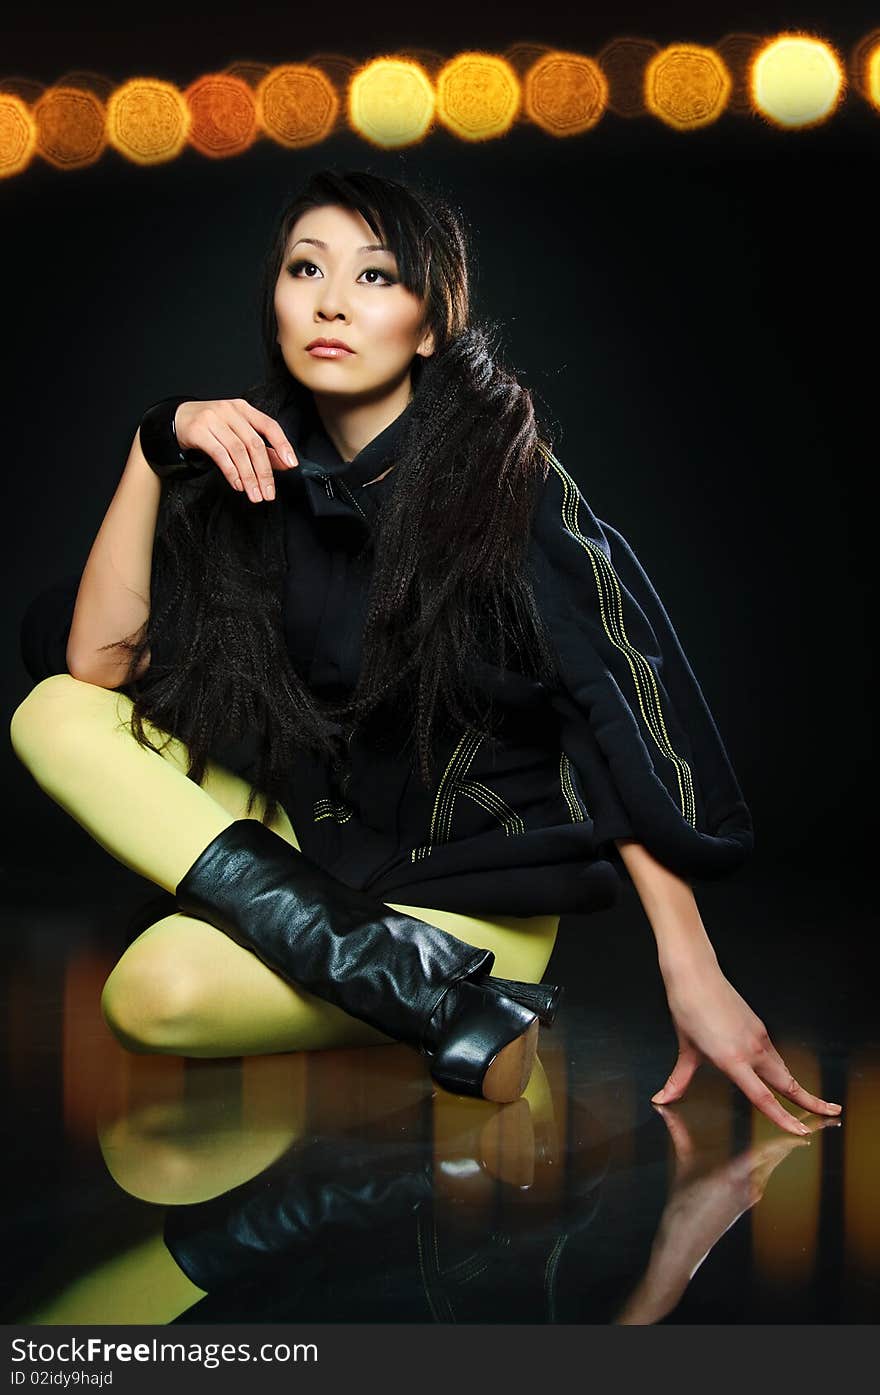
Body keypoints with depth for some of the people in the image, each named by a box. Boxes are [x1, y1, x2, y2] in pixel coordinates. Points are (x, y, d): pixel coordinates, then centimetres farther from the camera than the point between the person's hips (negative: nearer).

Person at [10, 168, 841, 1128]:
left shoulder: (507, 482, -14)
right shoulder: (259, 473, 1)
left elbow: (623, 714, -18)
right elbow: (100, 661, -5)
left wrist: (691, 974, -26)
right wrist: (159, 445, -15)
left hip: (475, 890, -7)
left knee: (159, 989, -28)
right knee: (54, 714, -13)